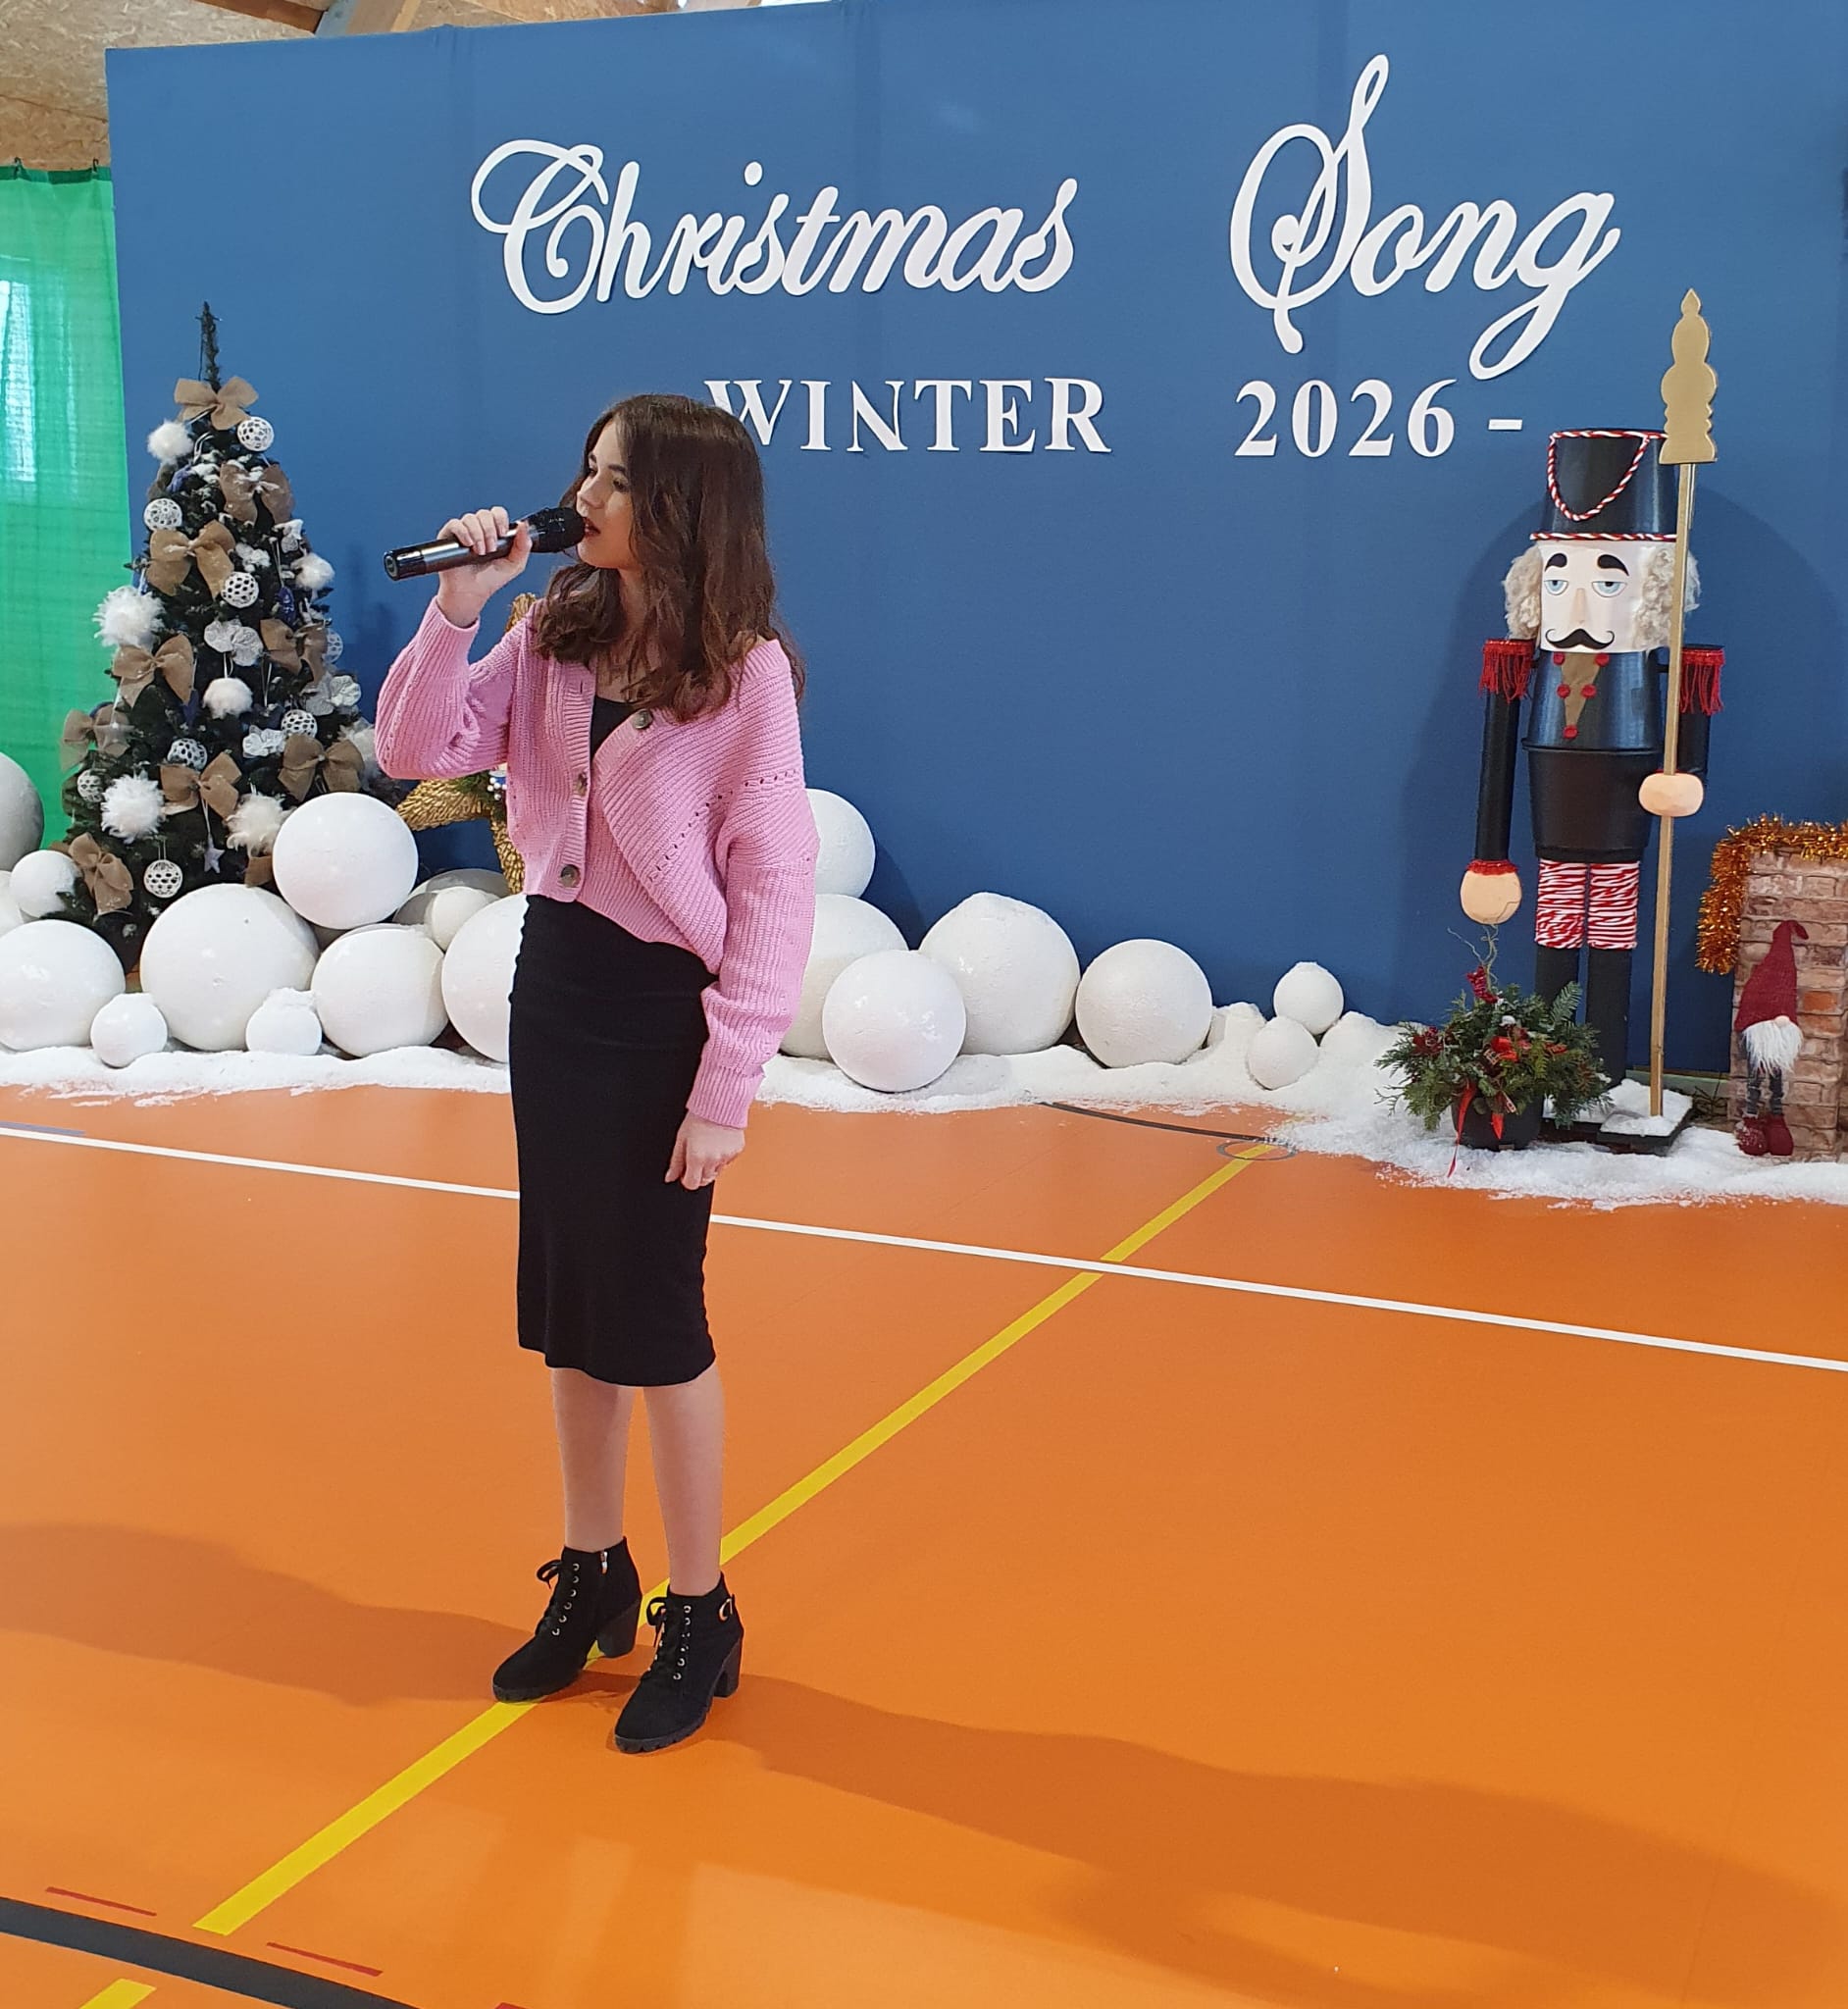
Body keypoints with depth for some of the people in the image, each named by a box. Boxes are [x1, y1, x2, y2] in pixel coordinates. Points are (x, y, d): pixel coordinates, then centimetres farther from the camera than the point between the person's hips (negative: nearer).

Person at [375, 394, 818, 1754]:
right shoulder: (557, 633, 2)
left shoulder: (746, 672, -15)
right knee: (568, 1307, 15)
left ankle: (700, 1620, 21)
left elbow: (777, 894, -16)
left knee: (654, 1320, 3)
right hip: (554, 980, 6)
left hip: (662, 1006, -6)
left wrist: (724, 1090, -18)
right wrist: (458, 608, -9)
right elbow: (417, 753, 3)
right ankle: (591, 1577, 33)